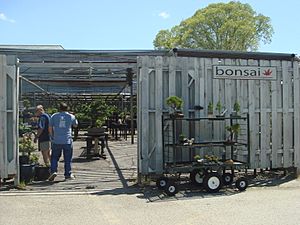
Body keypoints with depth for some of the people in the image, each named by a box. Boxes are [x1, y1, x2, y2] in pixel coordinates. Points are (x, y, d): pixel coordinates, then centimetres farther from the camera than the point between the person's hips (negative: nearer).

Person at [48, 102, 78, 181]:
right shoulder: (71, 116, 4)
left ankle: (53, 171, -4)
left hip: (56, 141, 0)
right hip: (68, 141, 0)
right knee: (68, 158, 7)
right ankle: (68, 174, 11)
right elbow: (75, 125, 20)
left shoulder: (54, 116, 4)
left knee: (54, 157, 10)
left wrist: (52, 136, 20)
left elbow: (50, 128, 6)